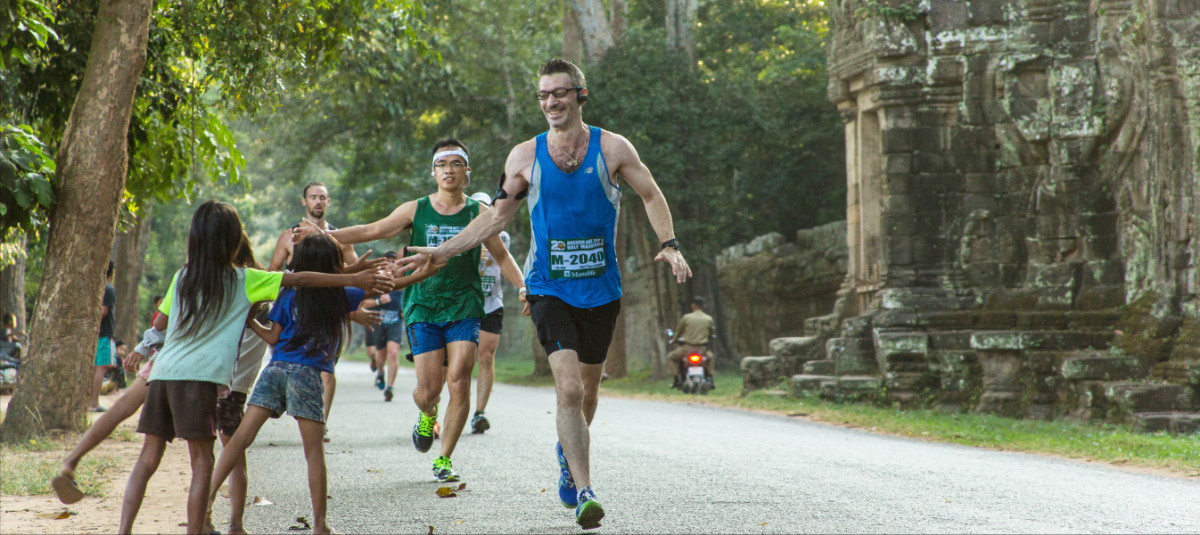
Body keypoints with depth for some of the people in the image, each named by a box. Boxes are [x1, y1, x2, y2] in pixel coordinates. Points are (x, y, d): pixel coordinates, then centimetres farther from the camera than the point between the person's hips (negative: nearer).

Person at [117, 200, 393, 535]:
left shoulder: (182, 277, 16)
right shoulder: (242, 281, 3)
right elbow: (299, 280, 3)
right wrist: (353, 279, 5)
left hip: (163, 370, 5)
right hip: (198, 376, -5)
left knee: (149, 457, 7)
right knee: (201, 461, -1)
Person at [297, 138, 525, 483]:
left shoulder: (479, 213, 5)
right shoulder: (416, 210, 6)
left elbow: (502, 257, 12)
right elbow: (372, 231, 7)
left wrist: (525, 288, -2)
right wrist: (325, 235, -3)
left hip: (464, 307, 0)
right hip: (423, 307, 0)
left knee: (459, 383, -14)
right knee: (427, 390, -6)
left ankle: (444, 460, 1)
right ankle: (427, 415, 33)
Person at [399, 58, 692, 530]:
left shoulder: (612, 148, -2)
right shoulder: (525, 156, 0)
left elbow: (651, 195, 8)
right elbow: (496, 216, 9)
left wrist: (669, 245, -7)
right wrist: (442, 252, 3)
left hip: (601, 289, 1)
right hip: (549, 289, -1)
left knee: (587, 387, 14)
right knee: (568, 388, -17)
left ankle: (568, 452, 45)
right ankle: (584, 493, -16)